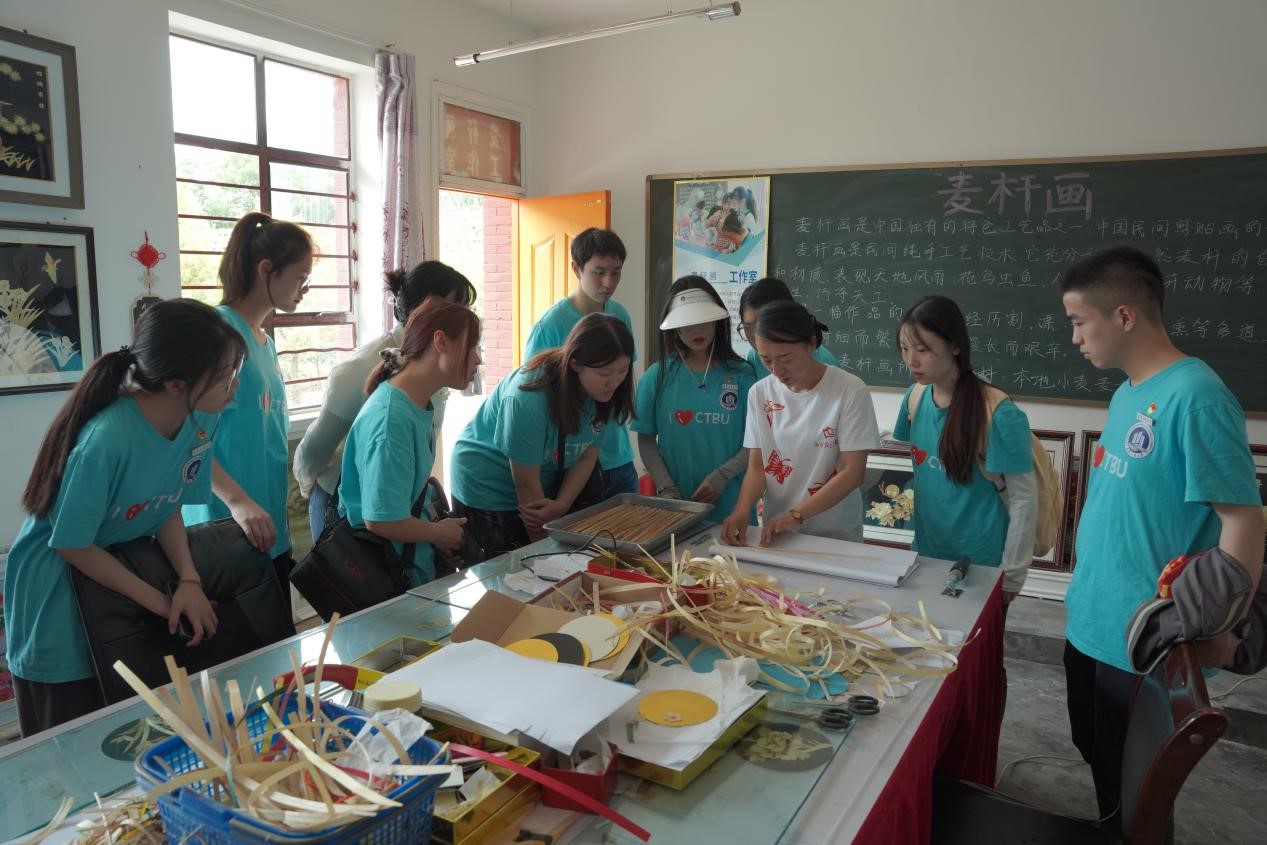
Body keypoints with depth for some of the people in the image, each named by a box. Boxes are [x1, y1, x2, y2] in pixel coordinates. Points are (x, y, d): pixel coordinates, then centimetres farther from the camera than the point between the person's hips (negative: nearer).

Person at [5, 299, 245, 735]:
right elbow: (72, 546, -21)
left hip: (127, 568, 5)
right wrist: (159, 601, -15)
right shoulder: (106, 442, -34)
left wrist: (189, 580, -15)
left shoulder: (200, 420, -16)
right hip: (59, 591, -5)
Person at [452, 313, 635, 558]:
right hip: (487, 491, -5)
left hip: (547, 490, 5)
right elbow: (527, 484, -23)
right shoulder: (528, 398, -32)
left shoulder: (607, 392, -15)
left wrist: (561, 505, -20)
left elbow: (586, 458, -5)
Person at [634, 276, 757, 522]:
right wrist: (667, 489, -8)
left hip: (730, 503, 0)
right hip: (676, 505, 1)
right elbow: (646, 440, 2)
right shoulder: (657, 376, -1)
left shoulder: (741, 375, -3)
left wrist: (721, 476, -15)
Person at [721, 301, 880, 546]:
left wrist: (796, 515, -21)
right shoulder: (760, 393, -2)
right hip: (775, 533, 3)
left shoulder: (850, 391, -13)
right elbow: (757, 467, -1)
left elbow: (853, 472, -14)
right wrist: (742, 509, -19)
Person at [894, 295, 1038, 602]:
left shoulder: (1000, 415, -21)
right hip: (926, 553, 5)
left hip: (982, 565, -5)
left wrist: (1011, 575, -10)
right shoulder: (915, 397, -4)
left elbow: (1024, 498, -14)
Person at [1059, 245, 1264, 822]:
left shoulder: (1195, 397, -22)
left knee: (1132, 787, 12)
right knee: (1097, 755, 25)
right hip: (1091, 622, 8)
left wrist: (1221, 626, -17)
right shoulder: (1127, 393, 4)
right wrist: (1087, 585, 15)